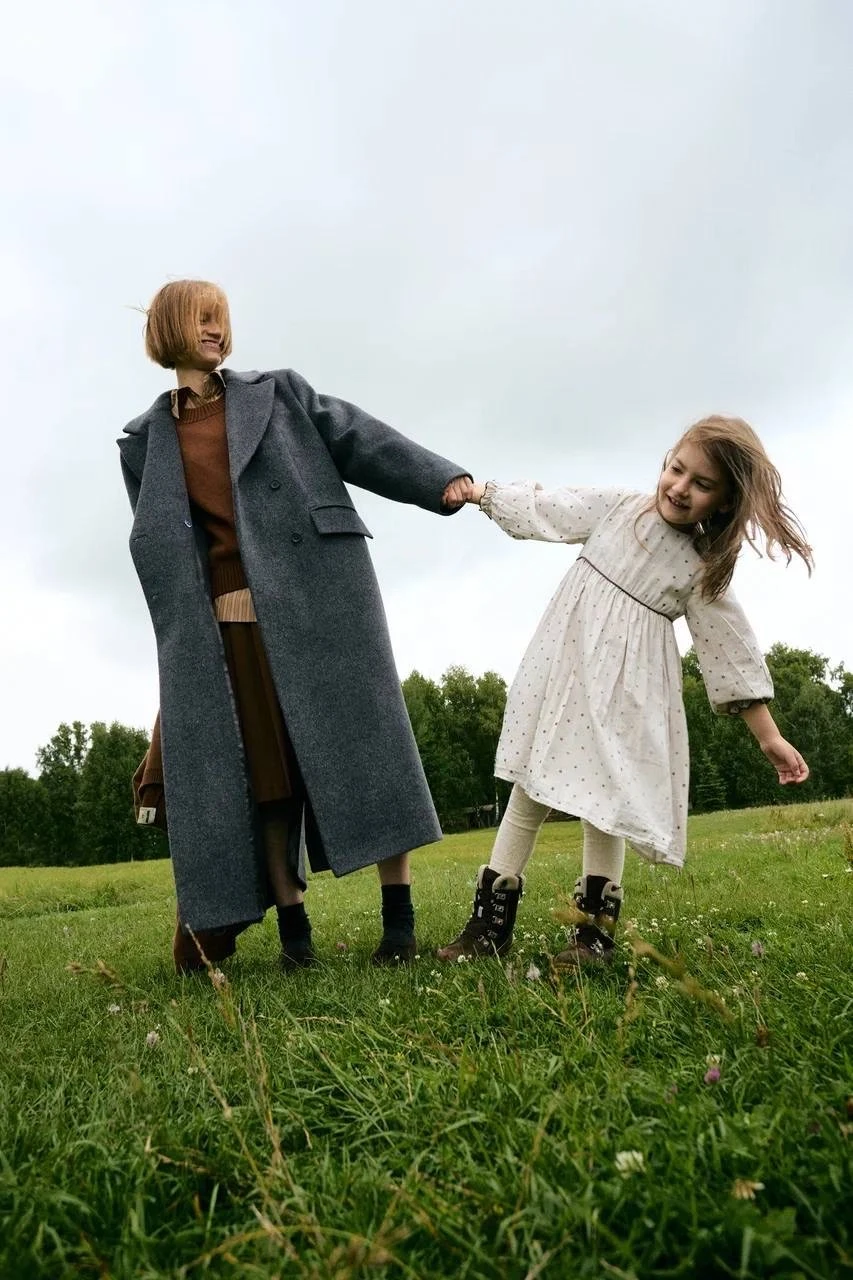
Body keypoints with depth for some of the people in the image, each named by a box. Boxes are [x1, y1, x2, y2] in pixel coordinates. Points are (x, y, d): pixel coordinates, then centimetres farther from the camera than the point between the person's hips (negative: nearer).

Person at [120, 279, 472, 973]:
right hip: (226, 616, 2)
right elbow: (163, 549, 16)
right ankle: (293, 925, 11)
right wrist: (184, 635, 10)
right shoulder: (145, 441, 17)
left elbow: (357, 437, 3)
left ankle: (401, 914, 2)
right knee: (258, 766, 1)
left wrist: (439, 479, -10)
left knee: (354, 736, -4)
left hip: (315, 592, -1)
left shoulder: (277, 392, 14)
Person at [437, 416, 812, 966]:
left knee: (604, 799, -7)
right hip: (563, 667, 2)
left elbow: (732, 652, 0)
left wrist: (770, 737, -1)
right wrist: (476, 490, 19)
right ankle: (491, 924, 8)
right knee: (529, 792, 3)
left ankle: (595, 930, 9)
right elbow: (542, 509, 14)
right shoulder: (616, 507, 3)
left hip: (625, 690, -2)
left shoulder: (704, 570, -2)